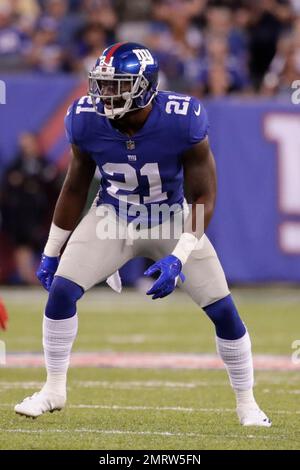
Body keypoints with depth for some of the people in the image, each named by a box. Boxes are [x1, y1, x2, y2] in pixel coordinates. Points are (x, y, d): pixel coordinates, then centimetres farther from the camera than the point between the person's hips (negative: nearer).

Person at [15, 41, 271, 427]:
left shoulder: (182, 122, -29)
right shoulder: (87, 121, -19)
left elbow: (202, 198, -20)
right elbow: (75, 187, -1)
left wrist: (178, 258, -31)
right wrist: (51, 251, 3)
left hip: (173, 222, -2)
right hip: (112, 218, 2)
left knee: (223, 309, -6)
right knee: (60, 290, -14)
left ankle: (246, 404, 13)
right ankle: (54, 390, 4)